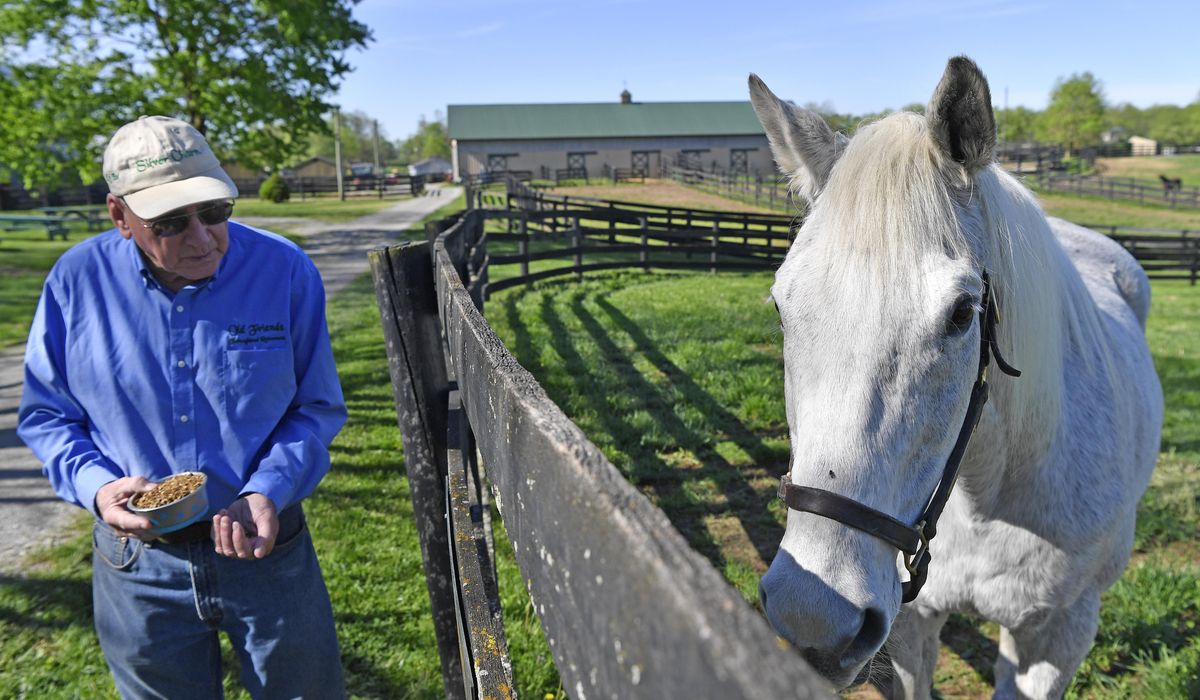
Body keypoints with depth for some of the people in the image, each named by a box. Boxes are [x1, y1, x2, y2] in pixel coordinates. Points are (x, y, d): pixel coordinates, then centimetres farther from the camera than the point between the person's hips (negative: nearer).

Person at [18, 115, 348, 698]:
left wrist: (269, 491, -20)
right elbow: (44, 415, 3)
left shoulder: (284, 270, -12)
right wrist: (96, 486, -15)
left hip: (266, 547, 0)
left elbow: (318, 406, -5)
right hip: (138, 564, 1)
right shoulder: (77, 281, -7)